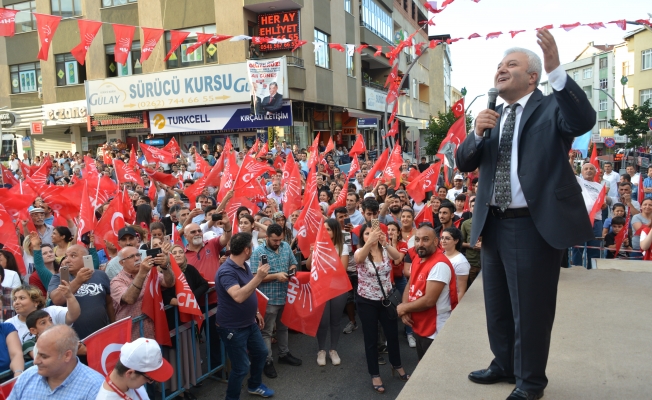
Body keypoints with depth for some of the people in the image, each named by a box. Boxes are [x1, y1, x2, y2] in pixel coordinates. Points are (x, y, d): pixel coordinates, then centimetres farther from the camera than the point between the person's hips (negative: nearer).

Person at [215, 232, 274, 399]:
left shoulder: (244, 266, 2)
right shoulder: (226, 271, -27)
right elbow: (238, 296, -42)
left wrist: (256, 312, 18)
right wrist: (259, 277, -43)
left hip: (249, 322, 9)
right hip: (232, 327, -9)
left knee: (261, 353, 23)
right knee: (241, 367, 0)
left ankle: (255, 385, 46)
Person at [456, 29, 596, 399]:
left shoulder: (552, 107, -3)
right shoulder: (494, 117, 14)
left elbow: (584, 121, -25)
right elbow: (464, 163, 9)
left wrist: (556, 70, -34)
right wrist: (477, 133, -10)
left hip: (535, 224, -6)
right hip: (494, 224, 7)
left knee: (530, 308, 5)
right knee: (498, 305, 18)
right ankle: (505, 365, 38)